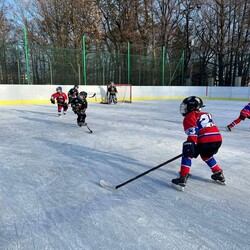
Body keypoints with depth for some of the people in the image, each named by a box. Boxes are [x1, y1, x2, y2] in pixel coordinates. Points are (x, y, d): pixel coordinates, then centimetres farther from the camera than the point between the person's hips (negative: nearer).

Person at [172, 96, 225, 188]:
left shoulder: (189, 117, 4)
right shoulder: (206, 114, 28)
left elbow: (193, 131, -12)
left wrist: (190, 143, -21)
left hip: (205, 141, -7)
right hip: (218, 139, 8)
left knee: (187, 154, 8)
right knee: (206, 155, 33)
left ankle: (183, 178, 0)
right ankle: (218, 174, 36)